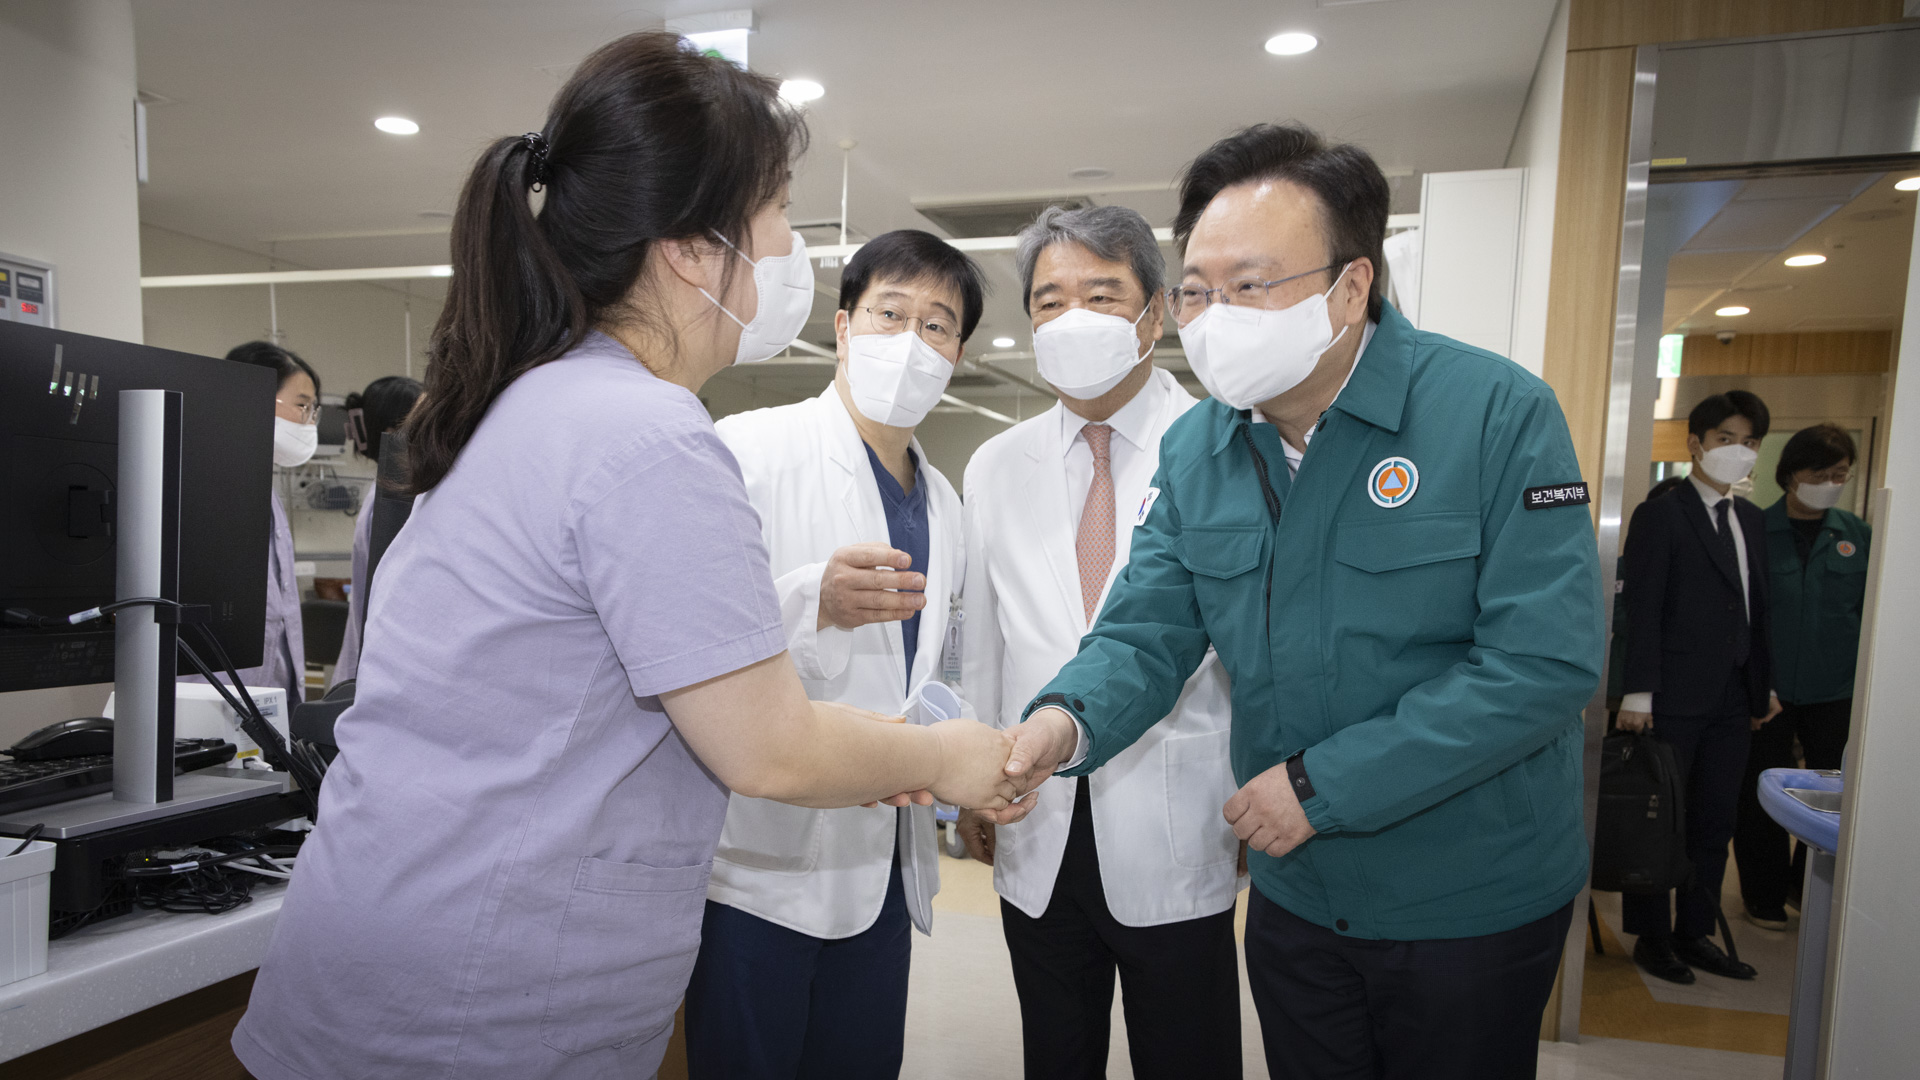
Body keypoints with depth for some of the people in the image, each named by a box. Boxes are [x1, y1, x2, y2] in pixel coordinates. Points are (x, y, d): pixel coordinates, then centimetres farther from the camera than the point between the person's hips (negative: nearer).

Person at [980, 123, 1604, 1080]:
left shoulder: (1497, 413, -18)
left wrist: (1322, 785, -23)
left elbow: (1545, 662, -23)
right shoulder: (1193, 451, -3)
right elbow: (1148, 630, -5)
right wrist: (1068, 720, -28)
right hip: (1294, 896, 4)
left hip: (1471, 905, -3)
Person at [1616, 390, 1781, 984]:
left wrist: (1763, 688, 14)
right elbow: (1642, 611, -11)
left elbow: (1758, 615, 17)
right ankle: (1652, 937, 16)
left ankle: (1694, 934, 24)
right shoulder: (1659, 515, -6)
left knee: (1714, 824, 11)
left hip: (1733, 701, 7)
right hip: (1675, 700, -6)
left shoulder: (1752, 521, 15)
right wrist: (1637, 693, -16)